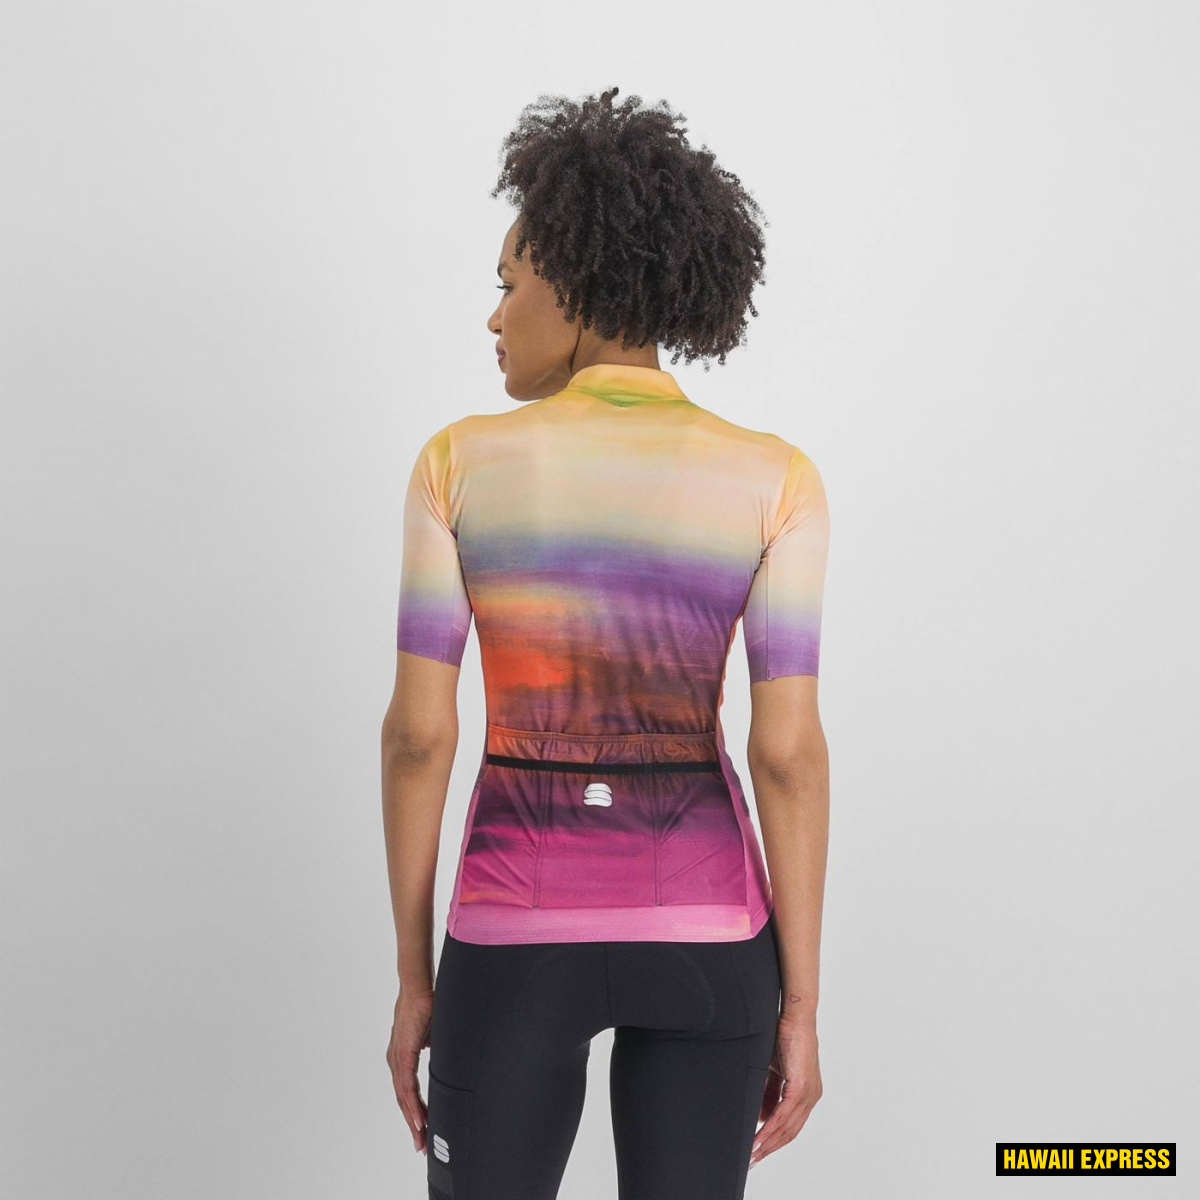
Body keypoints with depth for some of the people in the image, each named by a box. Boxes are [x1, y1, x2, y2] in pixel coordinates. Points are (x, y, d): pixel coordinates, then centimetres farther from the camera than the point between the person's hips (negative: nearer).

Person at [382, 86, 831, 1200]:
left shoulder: (460, 461, -6)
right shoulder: (774, 478, -6)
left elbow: (417, 733, -7)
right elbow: (788, 752, -9)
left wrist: (414, 978, 4)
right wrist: (800, 1004, 0)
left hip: (519, 932, 0)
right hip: (704, 930, 1)